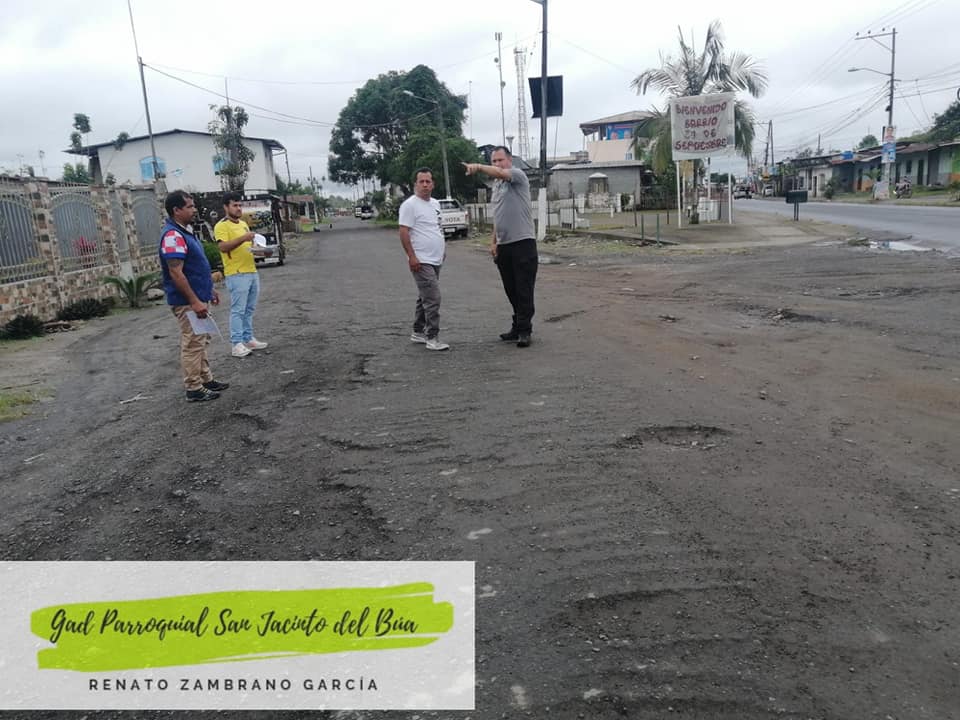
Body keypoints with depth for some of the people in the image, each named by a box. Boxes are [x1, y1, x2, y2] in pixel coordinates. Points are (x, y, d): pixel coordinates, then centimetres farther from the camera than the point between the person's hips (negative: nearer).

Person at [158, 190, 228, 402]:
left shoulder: (185, 231, 13)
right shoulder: (173, 236, -19)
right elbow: (176, 273, -24)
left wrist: (209, 289, 23)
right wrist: (194, 301, -25)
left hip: (196, 298, 10)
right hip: (186, 302, -10)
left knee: (201, 342, 17)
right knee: (192, 344, -3)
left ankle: (206, 380, 27)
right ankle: (194, 389, 5)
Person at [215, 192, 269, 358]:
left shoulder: (243, 224, 18)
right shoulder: (221, 226, -8)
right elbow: (222, 247, -22)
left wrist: (258, 248, 6)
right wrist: (242, 238, -30)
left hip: (252, 272, 8)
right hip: (236, 274, -8)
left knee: (249, 309, 12)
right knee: (238, 310, -6)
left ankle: (248, 339, 21)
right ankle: (236, 344, -2)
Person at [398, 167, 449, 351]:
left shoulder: (435, 203, 14)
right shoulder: (410, 204, -12)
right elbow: (404, 232, -16)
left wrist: (443, 249, 22)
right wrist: (412, 256, -22)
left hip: (435, 260, 9)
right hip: (422, 261, -9)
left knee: (425, 298, 15)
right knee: (433, 299, -13)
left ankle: (418, 333, 25)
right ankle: (432, 338, -9)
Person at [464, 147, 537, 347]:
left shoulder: (517, 175, -5)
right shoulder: (496, 185, 18)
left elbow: (500, 173, -28)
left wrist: (479, 167, -41)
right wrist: (493, 241, 17)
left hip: (523, 243, -8)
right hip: (504, 246, 8)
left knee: (524, 290, -4)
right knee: (511, 291, 11)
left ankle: (524, 330, 0)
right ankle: (519, 327, 19)